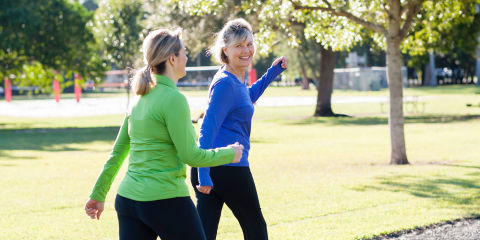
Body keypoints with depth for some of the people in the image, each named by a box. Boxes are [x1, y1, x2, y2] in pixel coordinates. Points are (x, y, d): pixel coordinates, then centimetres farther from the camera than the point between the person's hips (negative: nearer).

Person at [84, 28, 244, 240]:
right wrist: (229, 154, 3)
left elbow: (117, 153, 16)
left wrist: (98, 195, 22)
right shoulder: (173, 99, -13)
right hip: (166, 200, -7)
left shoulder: (141, 98, 11)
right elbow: (191, 156, -13)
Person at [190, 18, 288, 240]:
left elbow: (246, 99, 38)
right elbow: (207, 128, -21)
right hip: (229, 169, -9)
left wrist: (272, 72, 31)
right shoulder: (225, 83, -14)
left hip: (209, 170, 9)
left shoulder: (235, 79, 14)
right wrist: (204, 174, -28)